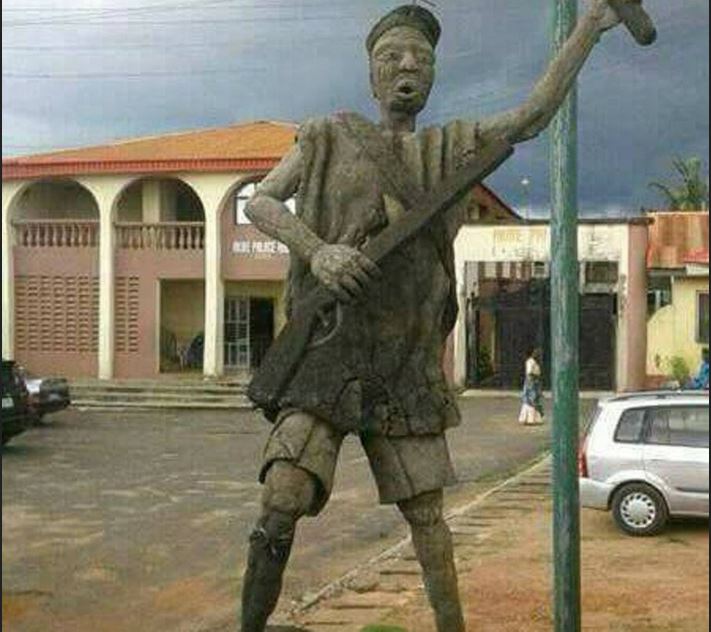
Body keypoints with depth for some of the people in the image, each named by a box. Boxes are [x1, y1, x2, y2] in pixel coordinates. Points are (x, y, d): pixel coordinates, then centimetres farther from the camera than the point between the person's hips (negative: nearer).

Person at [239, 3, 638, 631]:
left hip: (408, 369, 3)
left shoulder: (451, 147, 12)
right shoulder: (330, 137, 7)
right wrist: (316, 249, -18)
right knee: (282, 501, -18)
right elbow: (260, 202, 1)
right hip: (326, 355, -2)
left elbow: (532, 117, 3)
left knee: (426, 511, 8)